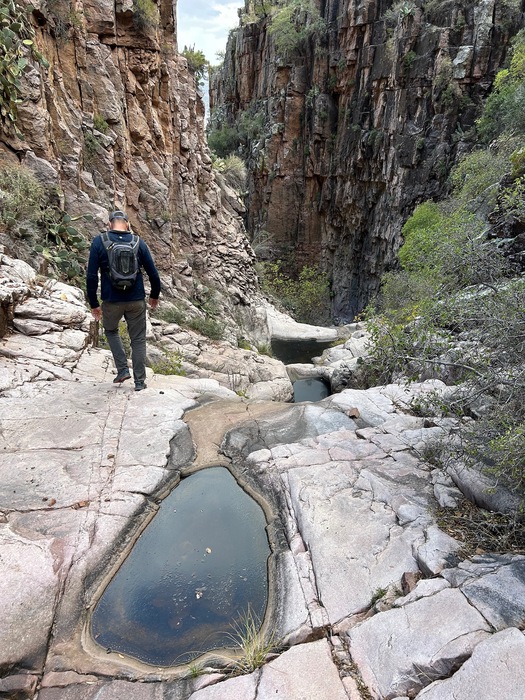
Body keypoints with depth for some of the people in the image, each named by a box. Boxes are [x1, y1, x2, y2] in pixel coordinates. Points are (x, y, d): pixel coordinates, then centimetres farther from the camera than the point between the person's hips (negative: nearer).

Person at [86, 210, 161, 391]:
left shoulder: (99, 242, -3)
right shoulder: (138, 242, 0)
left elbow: (91, 276, -6)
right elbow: (153, 273, 1)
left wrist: (94, 304, 2)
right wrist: (154, 296, 16)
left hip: (111, 301, 0)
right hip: (136, 301, 1)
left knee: (111, 330, 26)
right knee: (138, 340, 12)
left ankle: (123, 369, 17)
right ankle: (140, 381, 16)